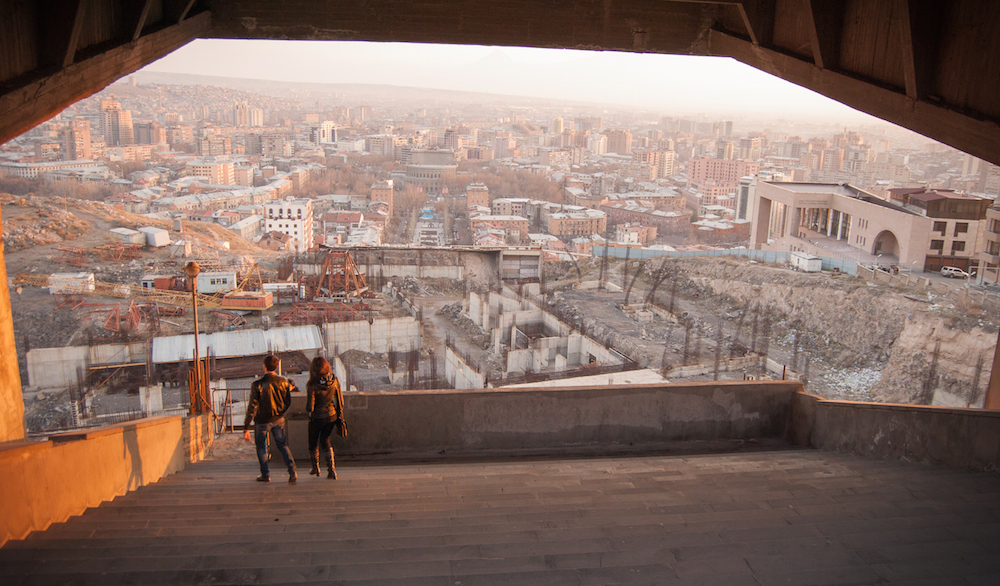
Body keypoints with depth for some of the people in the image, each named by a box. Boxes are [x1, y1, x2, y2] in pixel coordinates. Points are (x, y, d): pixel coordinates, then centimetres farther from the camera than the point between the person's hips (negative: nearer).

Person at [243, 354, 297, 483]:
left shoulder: (257, 384, -19)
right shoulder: (283, 381, -9)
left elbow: (252, 407, -18)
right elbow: (288, 402, -1)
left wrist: (246, 428, -14)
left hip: (262, 421, -3)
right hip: (278, 419, 3)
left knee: (261, 446, 18)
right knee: (282, 444, 17)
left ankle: (265, 475, 25)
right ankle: (292, 471, 5)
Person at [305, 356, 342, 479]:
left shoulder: (312, 385, -22)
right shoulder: (334, 381, -10)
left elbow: (310, 408, -20)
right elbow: (340, 401, -3)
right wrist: (339, 413, 12)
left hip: (317, 418, -3)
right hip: (331, 415, 3)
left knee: (313, 443, 20)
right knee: (325, 441, 16)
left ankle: (315, 468, 38)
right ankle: (331, 468, -1)